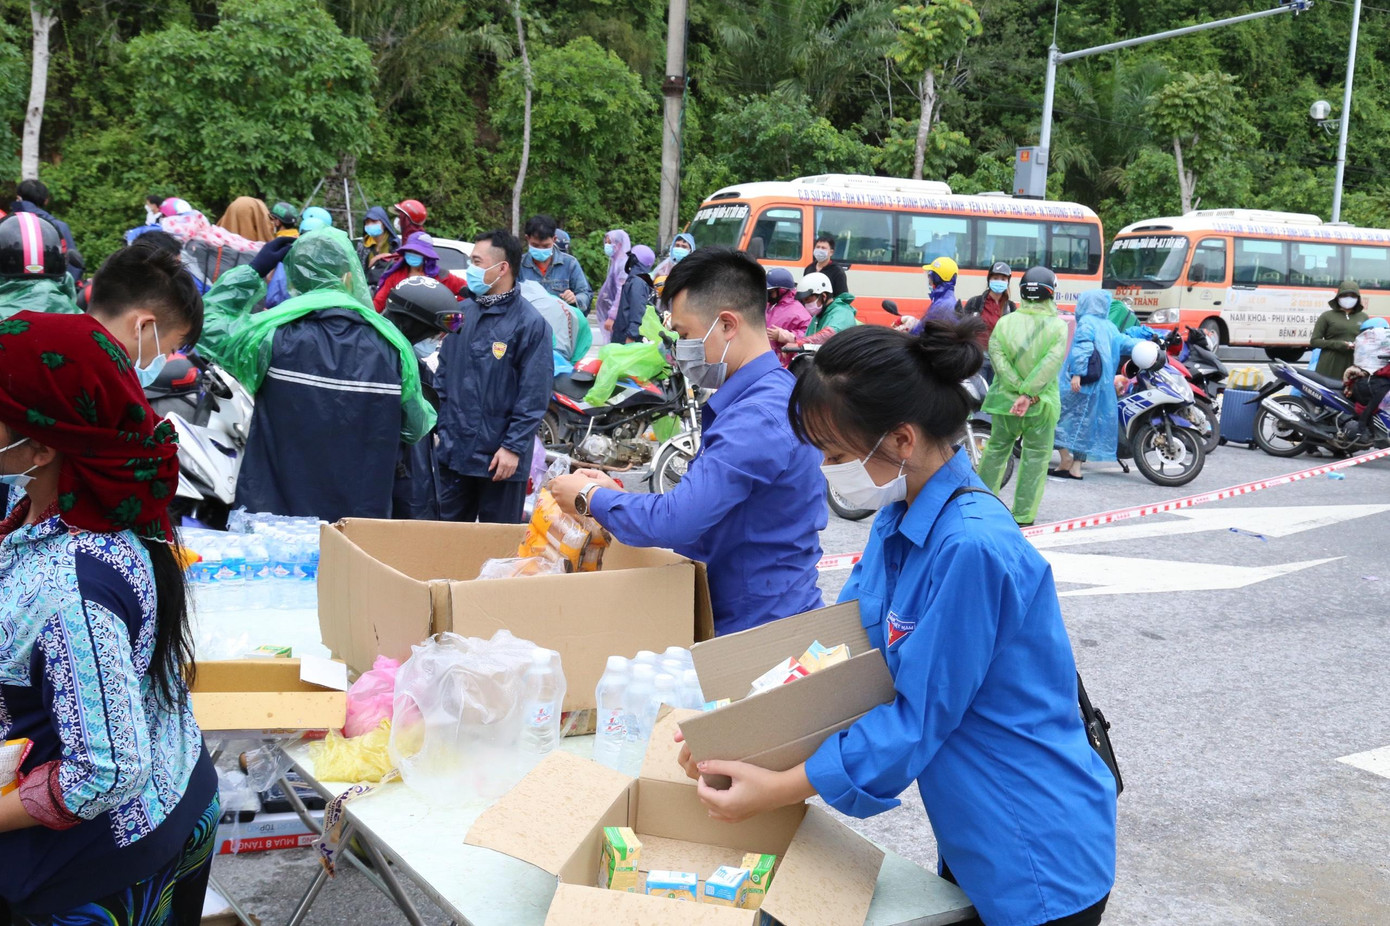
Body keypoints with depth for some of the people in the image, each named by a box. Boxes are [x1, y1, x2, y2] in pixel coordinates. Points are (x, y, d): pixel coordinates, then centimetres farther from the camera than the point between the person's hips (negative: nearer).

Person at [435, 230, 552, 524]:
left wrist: (513, 447, -16)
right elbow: (443, 370, 15)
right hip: (453, 450, 6)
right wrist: (436, 423, 7)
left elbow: (534, 395, -14)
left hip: (500, 458, -6)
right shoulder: (463, 311, 7)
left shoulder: (530, 323, -12)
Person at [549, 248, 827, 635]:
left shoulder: (758, 419, -24)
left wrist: (590, 497, -12)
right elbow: (702, 507, 15)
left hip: (757, 629, -9)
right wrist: (617, 493, 6)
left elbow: (673, 522, -29)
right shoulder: (772, 394, 10)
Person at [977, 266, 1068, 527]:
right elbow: (1052, 363, -19)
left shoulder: (1004, 322, -3)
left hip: (1006, 399, 2)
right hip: (1041, 404, -2)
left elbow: (998, 357, -12)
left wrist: (1020, 389, -14)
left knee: (997, 449, 18)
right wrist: (1028, 394, -19)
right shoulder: (1058, 326, -8)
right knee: (1036, 456, 7)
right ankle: (1022, 515, 8)